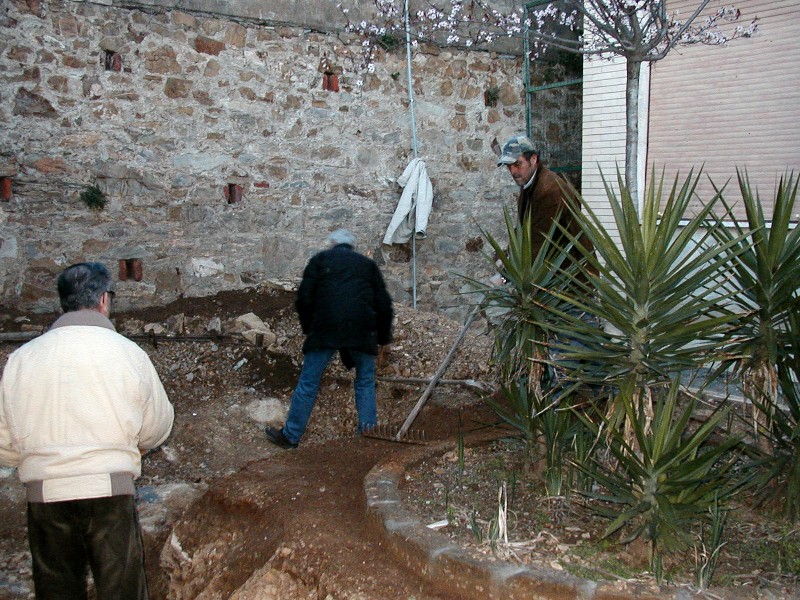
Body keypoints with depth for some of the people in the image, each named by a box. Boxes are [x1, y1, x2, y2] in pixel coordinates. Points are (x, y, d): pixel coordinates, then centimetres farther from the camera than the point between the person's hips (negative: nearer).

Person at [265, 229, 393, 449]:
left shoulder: (320, 259, 15)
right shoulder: (368, 264, 21)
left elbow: (304, 299, 5)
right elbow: (384, 305, 16)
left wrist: (308, 327, 18)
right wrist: (383, 337, 25)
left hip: (325, 329, -1)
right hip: (362, 331, 2)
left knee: (308, 383, 6)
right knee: (365, 382, 16)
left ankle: (290, 436, 13)